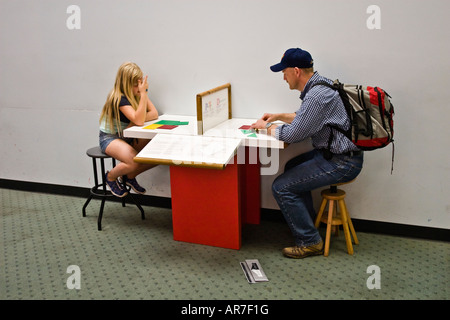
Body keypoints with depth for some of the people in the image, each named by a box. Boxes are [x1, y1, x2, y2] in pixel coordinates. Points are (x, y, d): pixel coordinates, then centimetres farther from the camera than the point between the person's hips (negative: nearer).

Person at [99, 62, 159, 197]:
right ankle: (111, 177, 1)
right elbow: (139, 120, -34)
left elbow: (154, 114, -7)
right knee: (135, 161, -32)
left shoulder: (138, 94, 0)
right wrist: (143, 94, -34)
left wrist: (135, 121, -24)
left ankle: (130, 176, 12)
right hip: (109, 137, -7)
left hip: (127, 136, 7)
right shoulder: (119, 98, -24)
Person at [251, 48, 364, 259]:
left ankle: (310, 242, -1)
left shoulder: (317, 95, -24)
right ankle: (308, 223, 36)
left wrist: (267, 127, -5)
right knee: (292, 168, 28)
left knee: (281, 187, -11)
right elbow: (305, 117, 27)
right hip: (332, 152, 11)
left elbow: (292, 134, -23)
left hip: (342, 163, -11)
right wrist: (278, 116, 19)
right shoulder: (318, 86, 9)